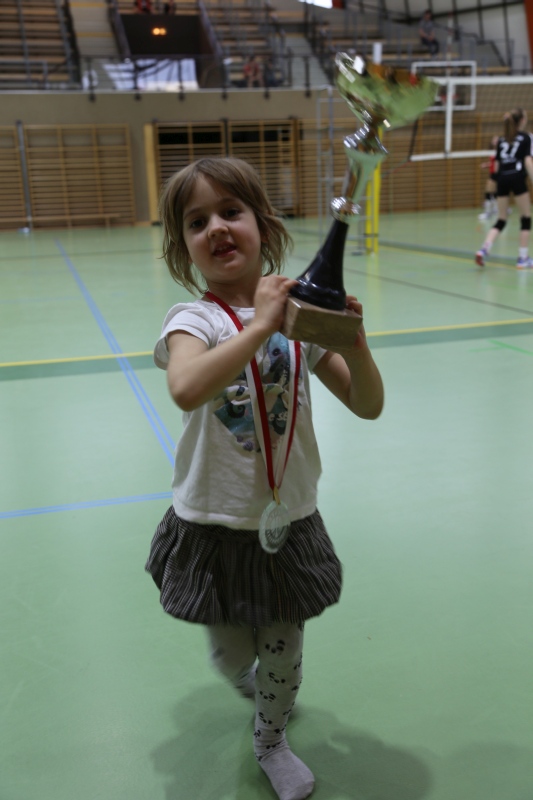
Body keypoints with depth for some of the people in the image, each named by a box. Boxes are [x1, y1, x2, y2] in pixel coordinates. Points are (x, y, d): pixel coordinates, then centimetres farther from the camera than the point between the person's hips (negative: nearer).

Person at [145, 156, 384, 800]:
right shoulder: (194, 319, -14)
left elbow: (368, 407, -3)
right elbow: (185, 389, -38)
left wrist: (354, 343, -21)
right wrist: (263, 323, -34)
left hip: (289, 520, 2)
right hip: (217, 524, -2)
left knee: (283, 653, 16)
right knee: (232, 656, 17)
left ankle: (270, 741, 47)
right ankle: (253, 677, 55)